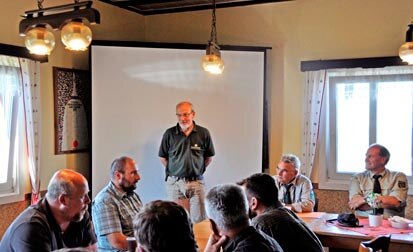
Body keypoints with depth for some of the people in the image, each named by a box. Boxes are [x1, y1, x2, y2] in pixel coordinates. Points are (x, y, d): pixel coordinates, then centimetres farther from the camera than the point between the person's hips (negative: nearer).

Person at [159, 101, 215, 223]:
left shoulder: (203, 133, -1)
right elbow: (163, 158, 9)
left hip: (196, 182, 0)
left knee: (199, 221, 2)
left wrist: (197, 170, 5)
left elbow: (209, 158, 10)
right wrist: (174, 170, 4)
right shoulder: (169, 134, -1)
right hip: (175, 183, 0)